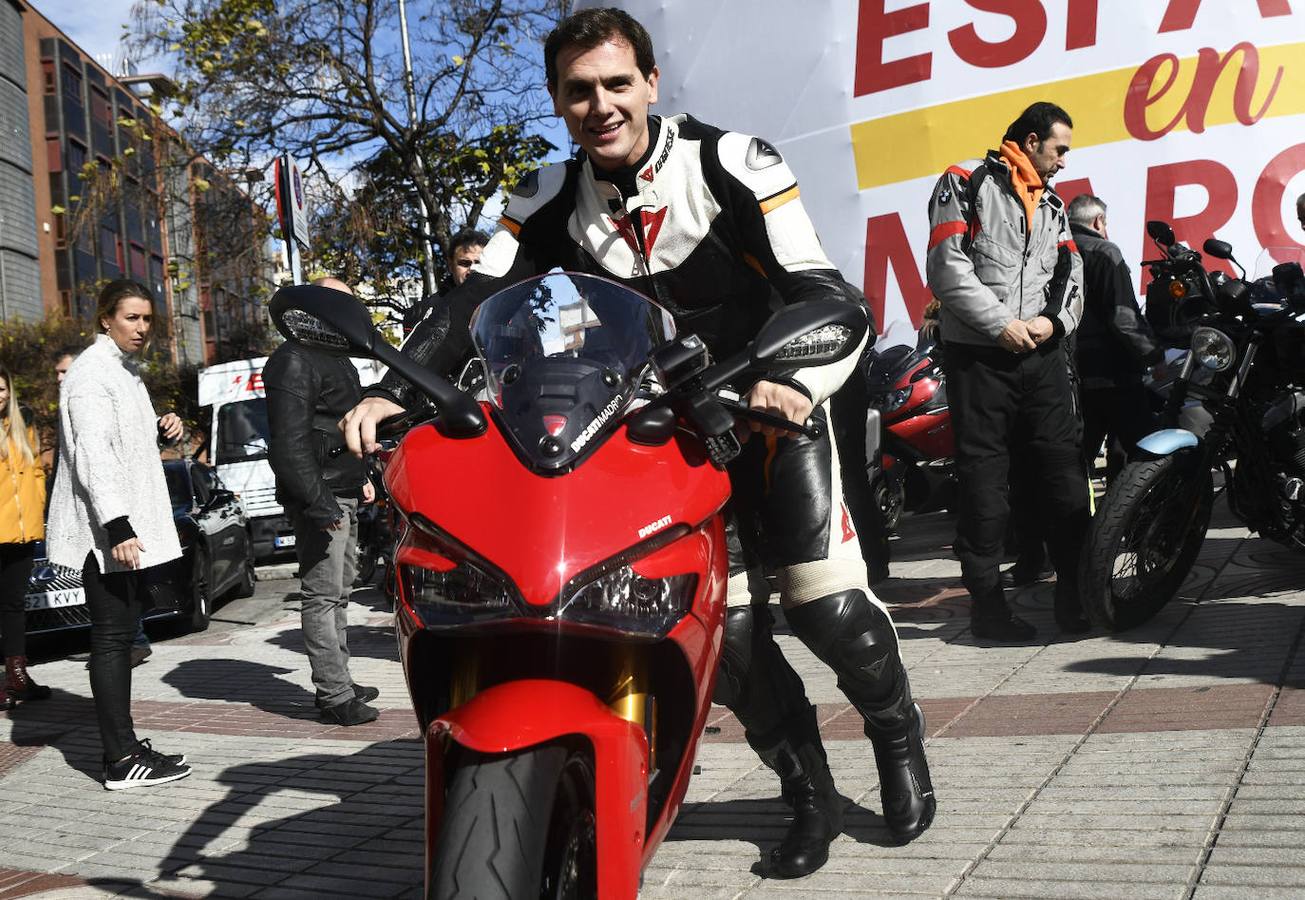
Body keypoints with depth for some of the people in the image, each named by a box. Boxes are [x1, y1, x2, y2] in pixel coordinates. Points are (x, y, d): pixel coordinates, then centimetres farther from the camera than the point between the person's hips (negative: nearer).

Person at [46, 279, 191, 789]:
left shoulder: (125, 370, 18)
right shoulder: (92, 372, -12)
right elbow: (92, 454, -21)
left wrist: (160, 430, 10)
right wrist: (117, 527, -28)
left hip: (128, 526, 10)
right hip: (106, 530, -10)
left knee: (121, 636, 12)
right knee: (111, 638, -8)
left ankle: (123, 746, 20)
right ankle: (122, 760, -5)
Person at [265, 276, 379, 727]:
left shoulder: (336, 357, 20)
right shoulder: (294, 361, -13)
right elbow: (291, 440, -21)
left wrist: (361, 478, 22)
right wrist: (318, 503, -24)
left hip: (344, 496, 11)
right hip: (321, 499, -10)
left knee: (339, 594, 15)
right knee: (322, 596, -7)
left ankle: (339, 682, 24)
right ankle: (335, 696, -4)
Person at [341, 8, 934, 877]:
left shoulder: (734, 165, -16)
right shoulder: (550, 202, -5)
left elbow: (825, 296, -24)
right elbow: (473, 304, -15)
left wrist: (799, 381, -45)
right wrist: (391, 391, -32)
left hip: (772, 405, -3)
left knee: (828, 603, -11)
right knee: (726, 624, -2)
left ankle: (899, 737, 21)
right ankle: (812, 796, 19)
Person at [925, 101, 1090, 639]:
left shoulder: (1052, 204, 20)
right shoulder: (965, 182, 1)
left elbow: (1070, 272, 16)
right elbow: (947, 266, -9)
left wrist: (1053, 320, -6)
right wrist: (1002, 324, -13)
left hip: (1042, 353, 6)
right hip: (978, 354, -6)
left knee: (1064, 471, 2)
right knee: (984, 480, -1)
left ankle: (1075, 593, 9)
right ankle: (987, 602, 5)